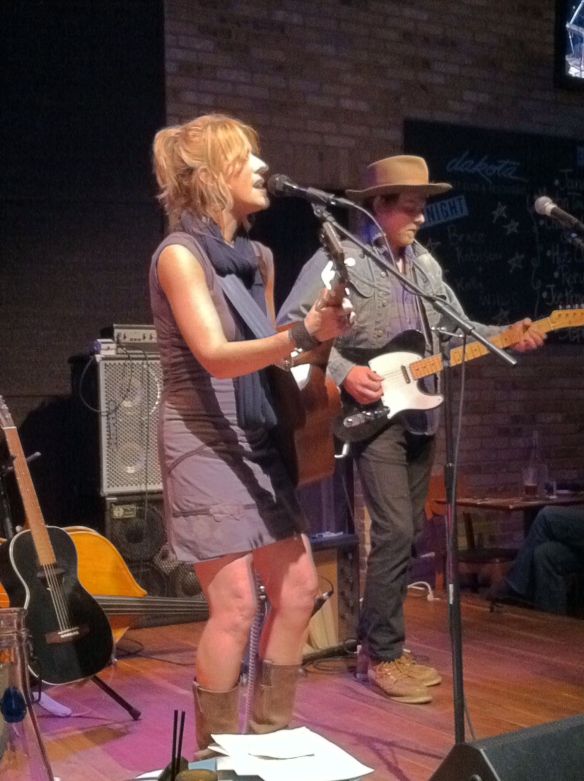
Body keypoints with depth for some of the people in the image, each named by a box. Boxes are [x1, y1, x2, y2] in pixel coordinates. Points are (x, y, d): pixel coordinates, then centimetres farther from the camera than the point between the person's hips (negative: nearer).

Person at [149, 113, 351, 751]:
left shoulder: (257, 257, 11)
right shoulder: (179, 254, -13)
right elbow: (217, 358, -24)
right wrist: (306, 333, -35)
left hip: (258, 440, 8)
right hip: (204, 444, -8)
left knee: (298, 587, 8)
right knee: (236, 603, -8)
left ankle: (270, 731, 25)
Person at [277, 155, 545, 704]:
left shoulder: (425, 263, 15)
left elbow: (456, 329, 16)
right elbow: (290, 325, -13)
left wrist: (508, 339, 0)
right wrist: (342, 372, -20)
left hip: (419, 415, 8)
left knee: (407, 532, 10)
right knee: (395, 532, -12)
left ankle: (376, 642, 23)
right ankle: (383, 656, 2)